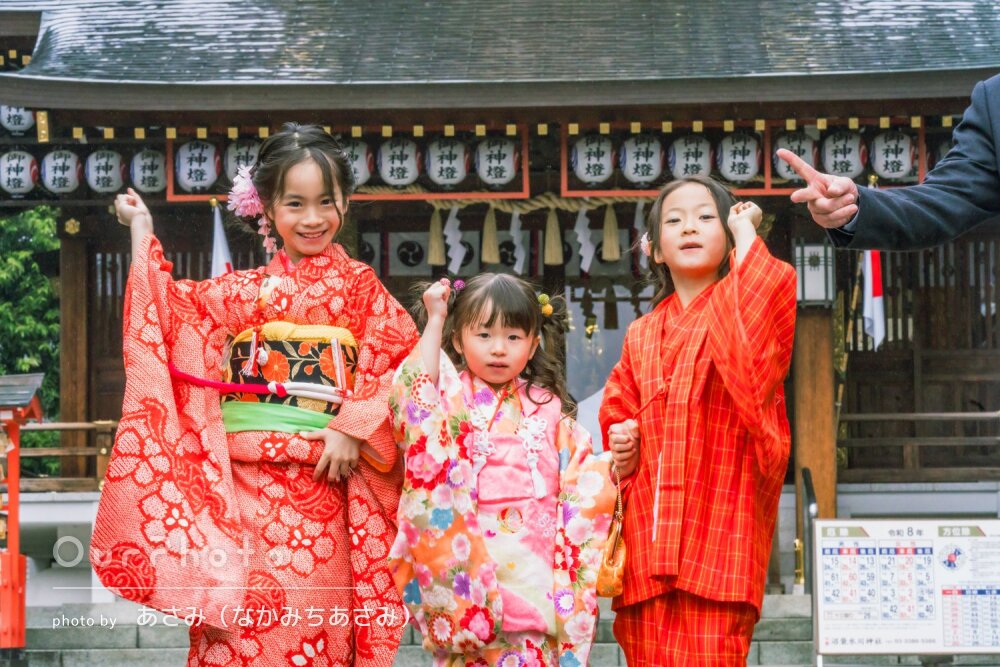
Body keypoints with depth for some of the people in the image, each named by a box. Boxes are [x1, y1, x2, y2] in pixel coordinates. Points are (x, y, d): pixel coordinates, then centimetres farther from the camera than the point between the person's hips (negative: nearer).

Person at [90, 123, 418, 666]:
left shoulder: (359, 286, 6)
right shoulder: (244, 291, 14)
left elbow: (404, 364, -3)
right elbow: (167, 312, 18)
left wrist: (353, 429, -13)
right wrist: (142, 231, 20)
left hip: (322, 484, -2)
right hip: (243, 485, 2)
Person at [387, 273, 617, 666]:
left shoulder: (546, 407, 14)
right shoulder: (453, 395, 6)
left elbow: (580, 479, 14)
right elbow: (414, 397, -16)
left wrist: (611, 465, -8)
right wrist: (434, 320, -9)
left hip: (534, 559, 2)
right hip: (469, 557, -2)